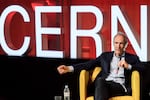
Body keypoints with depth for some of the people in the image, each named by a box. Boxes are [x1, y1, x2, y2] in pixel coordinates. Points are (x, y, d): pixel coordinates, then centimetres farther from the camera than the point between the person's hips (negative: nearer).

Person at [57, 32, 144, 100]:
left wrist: (128, 66, -13)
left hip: (121, 86, -2)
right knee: (100, 80, -36)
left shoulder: (132, 58, 21)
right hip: (103, 85, 2)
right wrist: (69, 68, 3)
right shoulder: (105, 56, 26)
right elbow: (89, 64, 16)